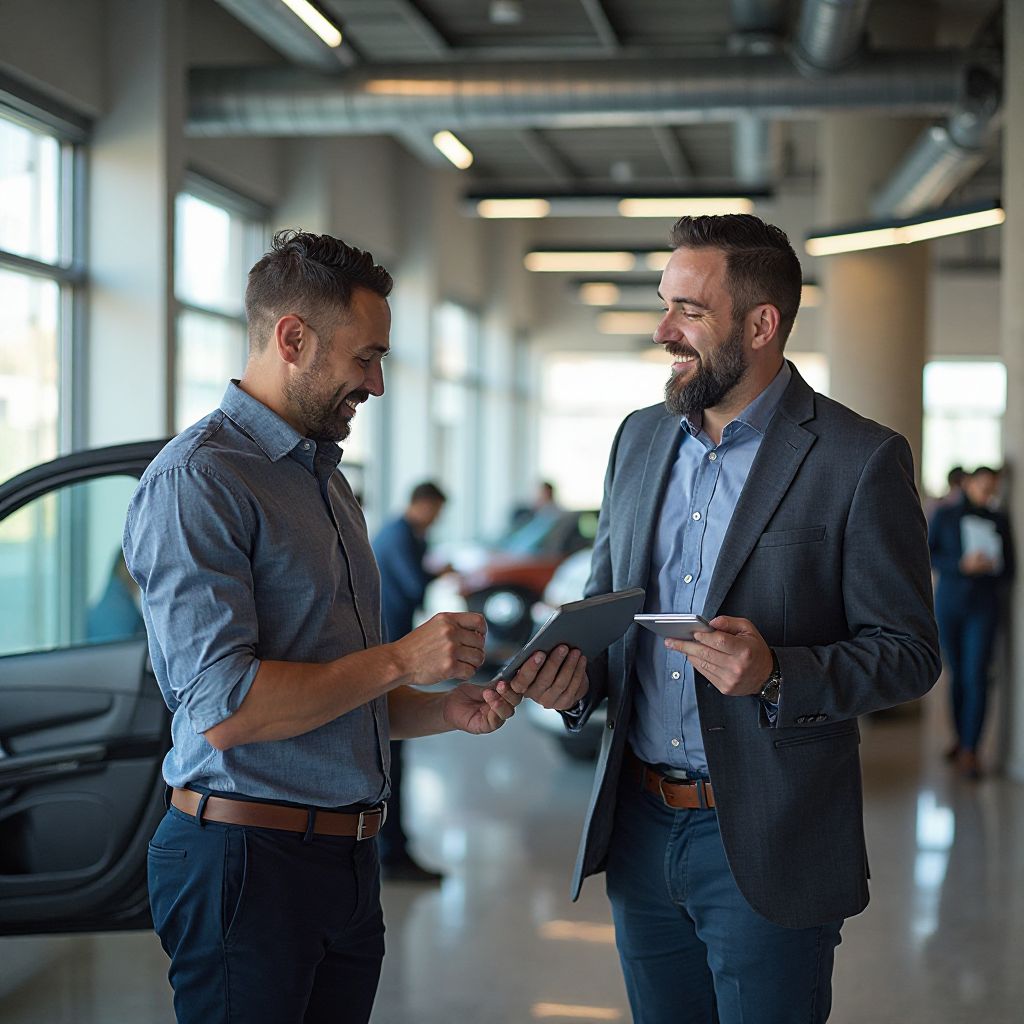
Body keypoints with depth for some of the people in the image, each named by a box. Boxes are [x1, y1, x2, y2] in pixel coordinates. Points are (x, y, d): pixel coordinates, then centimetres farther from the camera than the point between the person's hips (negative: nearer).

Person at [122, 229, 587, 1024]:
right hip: (248, 859, -8)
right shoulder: (197, 480, -13)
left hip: (348, 859, 8)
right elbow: (223, 706, -23)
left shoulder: (326, 480, 17)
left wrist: (449, 709, 5)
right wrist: (401, 660, -15)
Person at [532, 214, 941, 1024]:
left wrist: (776, 674, -25)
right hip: (639, 827, 6)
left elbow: (908, 651, -9)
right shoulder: (640, 439, 9)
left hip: (765, 846, -5)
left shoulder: (862, 459, -10)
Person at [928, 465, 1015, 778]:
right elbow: (928, 555, -3)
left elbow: (1010, 565, 11)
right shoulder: (944, 515, 5)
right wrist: (961, 565, -17)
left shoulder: (998, 520, 9)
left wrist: (990, 568, -10)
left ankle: (970, 750, -10)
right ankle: (960, 738, 21)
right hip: (949, 603, 0)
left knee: (976, 676, -9)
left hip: (983, 607, 0)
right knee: (957, 673, 8)